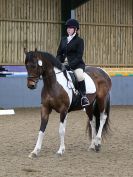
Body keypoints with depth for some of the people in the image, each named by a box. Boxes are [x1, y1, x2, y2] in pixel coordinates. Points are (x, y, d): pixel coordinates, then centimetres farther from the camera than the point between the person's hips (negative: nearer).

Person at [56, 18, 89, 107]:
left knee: (80, 75, -35)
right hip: (65, 63, 7)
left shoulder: (79, 40, -2)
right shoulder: (63, 39, 15)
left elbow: (79, 56, -10)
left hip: (77, 64, -7)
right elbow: (59, 53, 16)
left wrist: (71, 64, -22)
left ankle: (84, 96, -25)